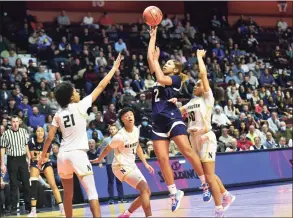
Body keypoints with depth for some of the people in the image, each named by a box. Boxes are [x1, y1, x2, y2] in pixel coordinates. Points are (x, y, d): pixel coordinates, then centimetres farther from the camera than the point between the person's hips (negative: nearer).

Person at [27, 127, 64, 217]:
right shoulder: (31, 142, -17)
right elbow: (32, 156, -12)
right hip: (35, 163, 0)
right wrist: (36, 157, -34)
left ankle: (62, 208, -4)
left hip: (46, 163, 0)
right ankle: (33, 211, -13)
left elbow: (47, 157, -10)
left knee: (53, 185, -9)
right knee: (33, 185, -16)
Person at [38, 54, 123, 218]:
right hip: (78, 154, -6)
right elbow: (101, 87, 0)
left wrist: (43, 156, 23)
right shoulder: (80, 106, -4)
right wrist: (115, 67, 8)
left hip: (63, 155, 6)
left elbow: (50, 138, 10)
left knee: (68, 194, 19)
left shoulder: (58, 114, 9)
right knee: (92, 193, -9)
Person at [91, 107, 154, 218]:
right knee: (144, 188, -23)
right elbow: (107, 148, -8)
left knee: (146, 192, 8)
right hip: (122, 166, -9)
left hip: (131, 165, 9)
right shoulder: (120, 136, -23)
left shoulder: (136, 130, 1)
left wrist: (145, 163, 14)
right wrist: (99, 160, 8)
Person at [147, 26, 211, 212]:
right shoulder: (162, 77, 20)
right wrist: (153, 36, 17)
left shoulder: (176, 79, 3)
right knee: (162, 159, -3)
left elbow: (161, 79, -17)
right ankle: (174, 193, 3)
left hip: (173, 119, -6)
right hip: (158, 122, 7)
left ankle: (206, 183, -6)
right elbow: (150, 57, 17)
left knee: (187, 151, -16)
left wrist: (156, 61, -3)